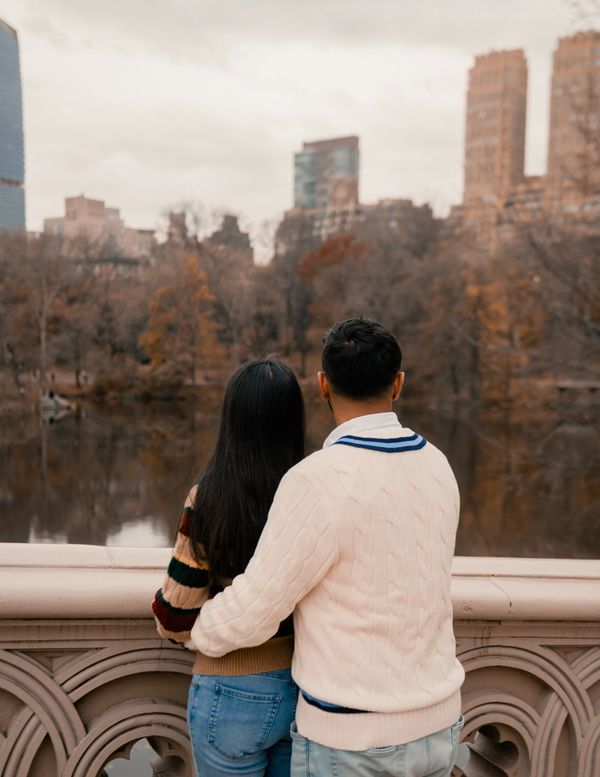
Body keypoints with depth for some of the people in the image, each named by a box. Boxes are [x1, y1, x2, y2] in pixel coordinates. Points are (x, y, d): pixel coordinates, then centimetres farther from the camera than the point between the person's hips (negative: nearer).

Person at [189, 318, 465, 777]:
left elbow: (250, 613, -17)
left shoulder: (319, 483, -27)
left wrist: (203, 632, 7)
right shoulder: (435, 468, -2)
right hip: (434, 724, 7)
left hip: (352, 739, -7)